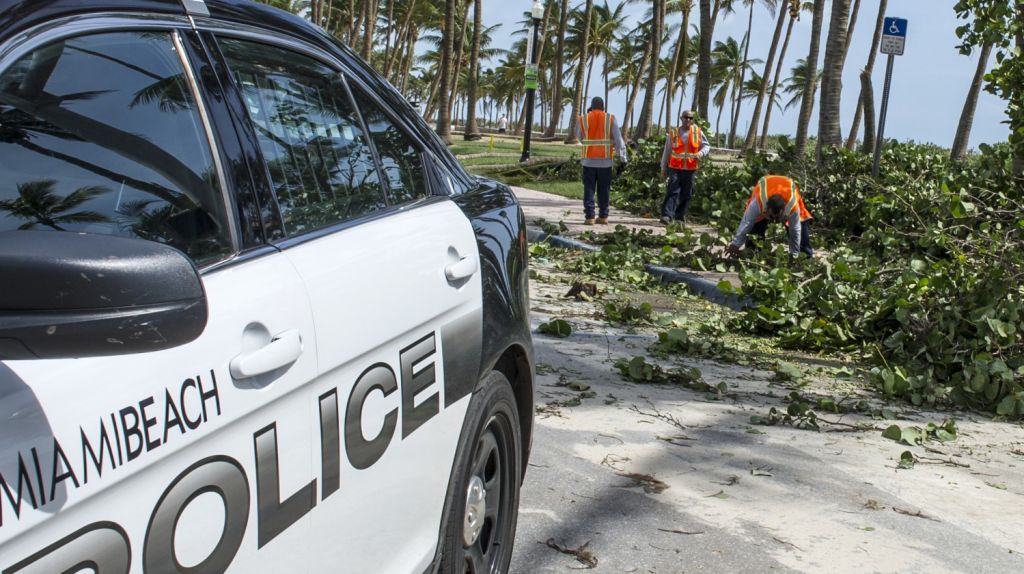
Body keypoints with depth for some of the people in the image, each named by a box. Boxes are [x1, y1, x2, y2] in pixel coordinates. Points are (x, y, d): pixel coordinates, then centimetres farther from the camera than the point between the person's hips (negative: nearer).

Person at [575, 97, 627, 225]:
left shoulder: (583, 119, 0)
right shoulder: (610, 119, -1)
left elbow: (578, 136, 15)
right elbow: (618, 139, -4)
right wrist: (623, 157, -1)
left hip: (589, 160, 0)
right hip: (605, 160, 0)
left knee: (589, 189, 3)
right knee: (603, 190, 10)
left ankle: (589, 216, -5)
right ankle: (603, 216, 14)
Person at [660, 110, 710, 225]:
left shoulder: (698, 132, 5)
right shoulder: (673, 133, 4)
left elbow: (707, 146, 10)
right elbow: (667, 152, 11)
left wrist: (700, 153, -13)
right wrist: (663, 168, 13)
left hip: (690, 169, 2)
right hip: (675, 168, -2)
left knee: (686, 194, 7)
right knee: (673, 191, -13)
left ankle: (680, 217, 18)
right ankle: (667, 215, -20)